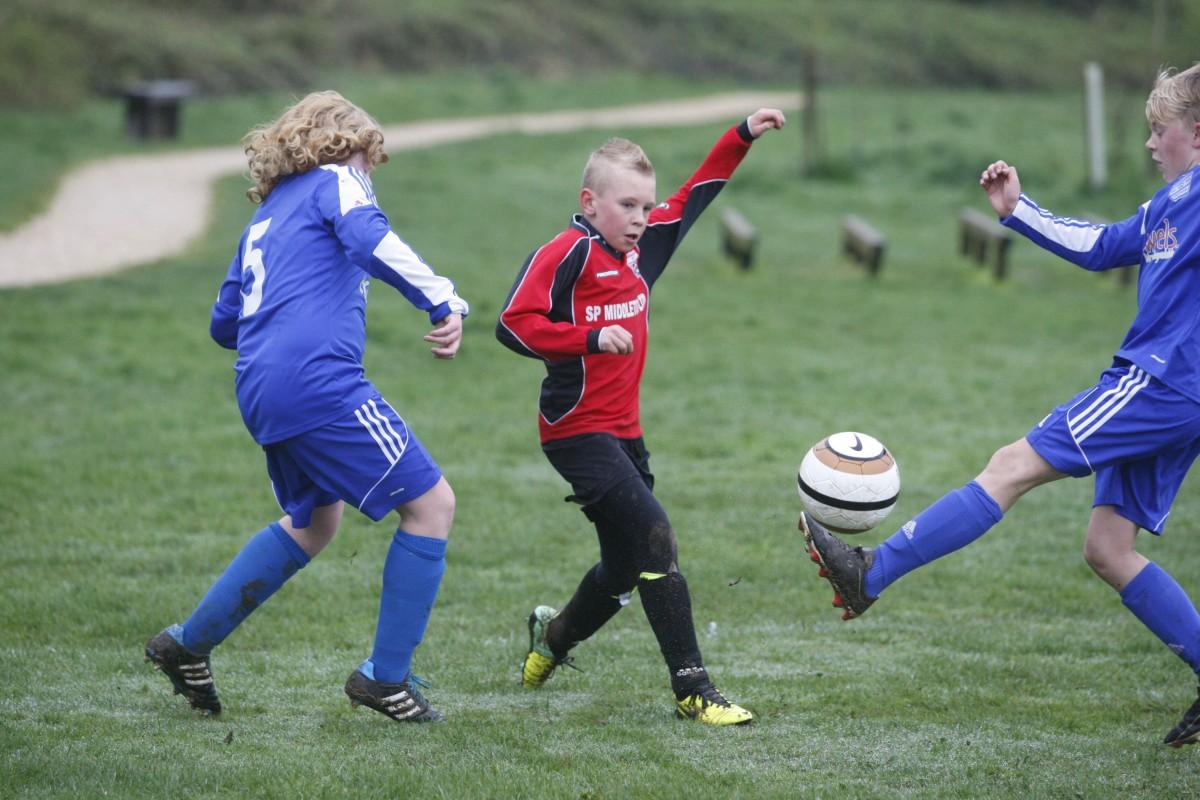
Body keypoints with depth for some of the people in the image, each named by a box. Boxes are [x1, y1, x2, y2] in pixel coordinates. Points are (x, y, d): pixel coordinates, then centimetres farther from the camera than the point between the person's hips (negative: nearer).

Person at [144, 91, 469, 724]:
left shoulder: (265, 215, 27)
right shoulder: (333, 182, 5)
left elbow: (224, 323, 33)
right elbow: (370, 242, -18)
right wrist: (444, 303, -19)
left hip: (263, 395, 9)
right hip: (319, 382, -9)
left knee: (314, 521, 28)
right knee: (431, 503, -1)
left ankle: (189, 644, 28)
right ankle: (385, 678, -2)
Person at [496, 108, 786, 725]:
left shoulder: (643, 246, 10)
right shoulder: (565, 254, -13)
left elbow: (694, 196, 22)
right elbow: (514, 325, -20)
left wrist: (742, 137, 15)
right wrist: (591, 338, -28)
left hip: (623, 431, 9)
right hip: (578, 430, -9)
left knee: (627, 567, 15)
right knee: (656, 540, -17)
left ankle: (555, 635, 43)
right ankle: (692, 689, -16)